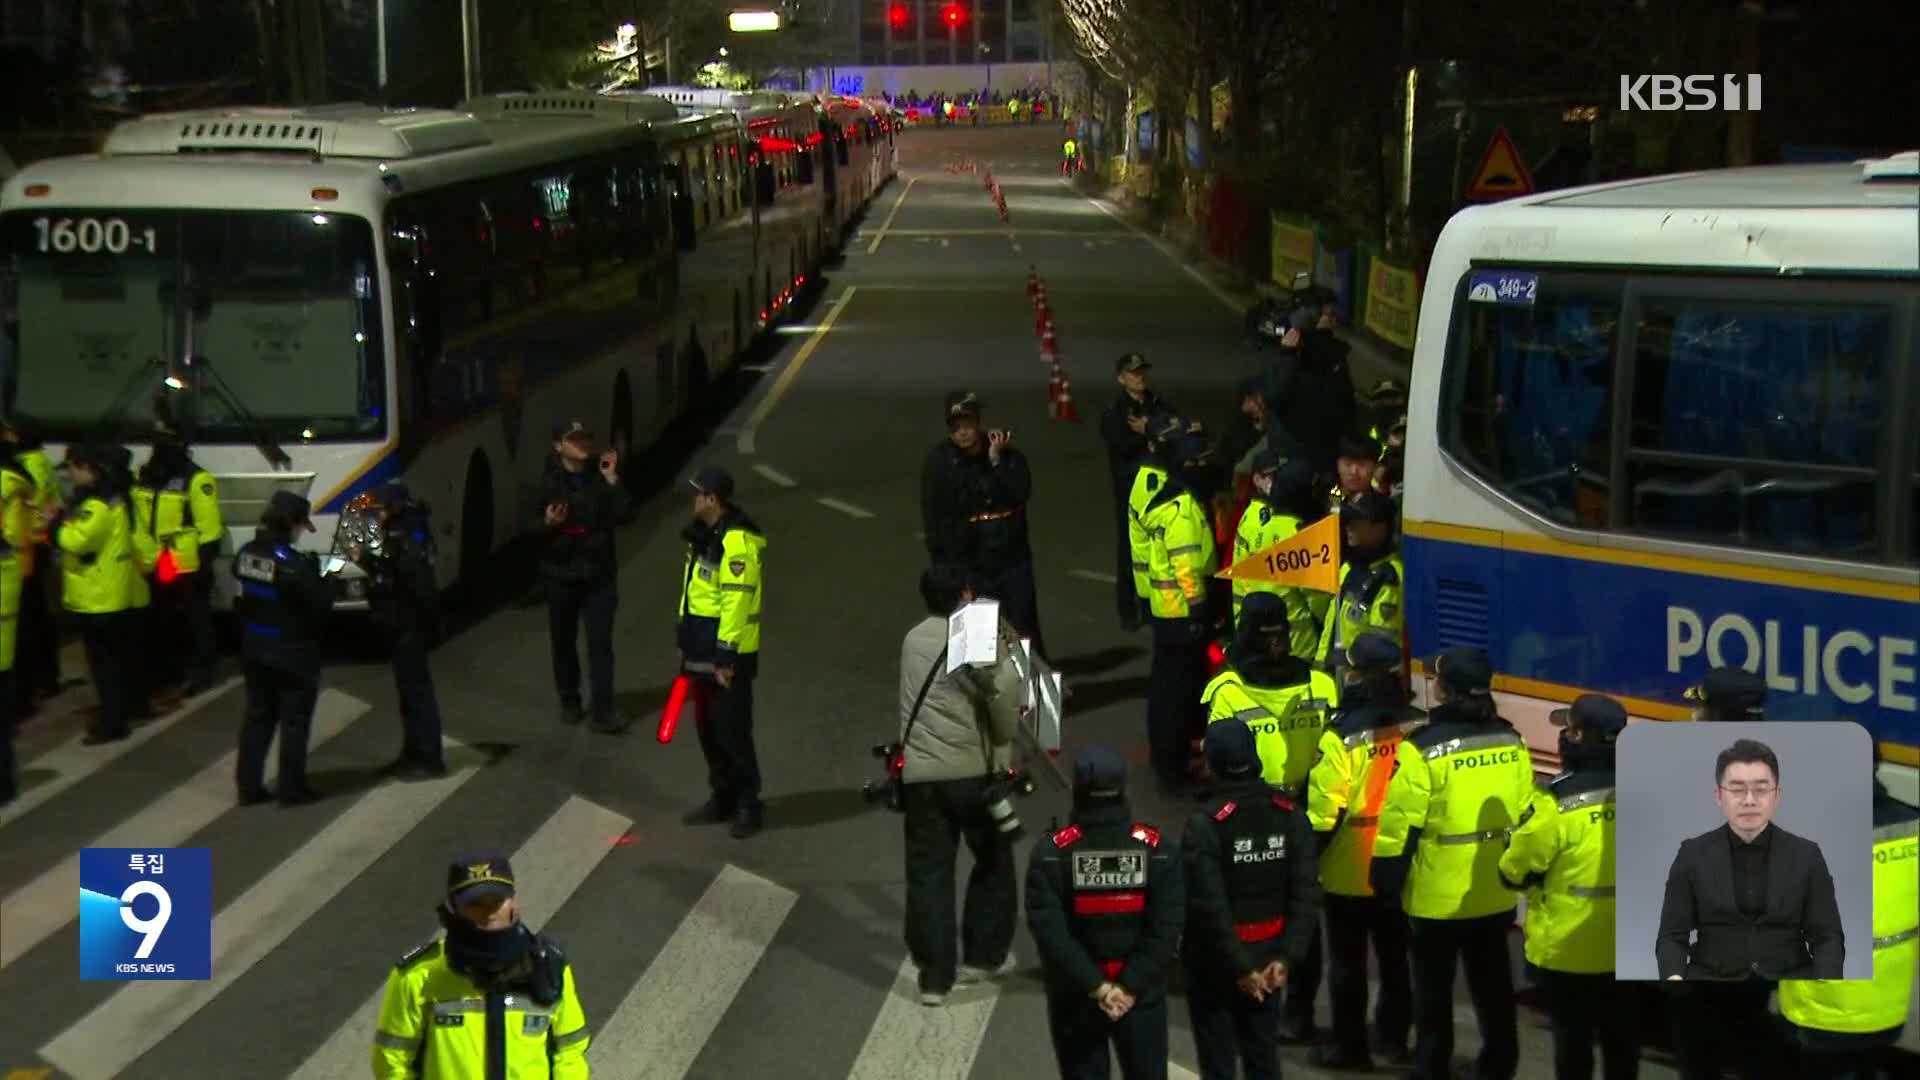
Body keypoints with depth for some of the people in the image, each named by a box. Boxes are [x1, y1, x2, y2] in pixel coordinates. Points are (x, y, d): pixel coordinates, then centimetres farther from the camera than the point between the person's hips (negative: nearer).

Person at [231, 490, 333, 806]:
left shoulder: (245, 554, 0)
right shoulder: (292, 563, -23)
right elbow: (321, 603, -18)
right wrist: (316, 576, 0)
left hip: (254, 648, 7)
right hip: (292, 652, -7)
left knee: (258, 715, 15)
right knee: (294, 719, 5)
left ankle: (249, 786, 16)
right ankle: (292, 788, 9)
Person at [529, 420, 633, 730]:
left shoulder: (600, 479, -1)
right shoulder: (548, 484, -5)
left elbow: (624, 514, -10)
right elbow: (531, 526, -2)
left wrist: (612, 480, -17)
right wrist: (547, 523, -23)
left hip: (599, 575, 0)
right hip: (561, 575, 0)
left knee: (600, 641, -5)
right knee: (563, 641, 12)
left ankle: (603, 710, -5)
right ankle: (569, 701, 29)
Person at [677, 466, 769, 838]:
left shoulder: (736, 541, -20)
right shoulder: (705, 535, 12)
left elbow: (737, 602, -23)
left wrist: (726, 657, -22)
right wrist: (686, 642, 20)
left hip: (728, 654, -10)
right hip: (703, 649, 10)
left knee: (732, 730, -3)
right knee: (708, 727, 15)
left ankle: (749, 805, 7)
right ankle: (722, 798, 25)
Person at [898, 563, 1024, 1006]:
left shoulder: (913, 639, 10)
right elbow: (1003, 691, -20)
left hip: (918, 773, 4)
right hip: (973, 770, -4)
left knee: (928, 871, 5)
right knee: (993, 861, 17)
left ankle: (934, 976, 3)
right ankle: (984, 956, 25)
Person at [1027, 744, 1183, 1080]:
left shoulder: (1052, 852, -13)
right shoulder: (1155, 848, -8)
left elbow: (1049, 930, -18)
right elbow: (1166, 927, -13)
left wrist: (1094, 985, -14)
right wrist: (1132, 986, -12)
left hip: (1075, 997, -1)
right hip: (1142, 996, 1)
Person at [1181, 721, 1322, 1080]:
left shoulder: (1205, 825, -17)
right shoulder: (1290, 816, -1)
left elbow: (1210, 907, -20)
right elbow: (1306, 895, -6)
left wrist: (1238, 966, -14)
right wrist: (1287, 957, -7)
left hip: (1215, 966, -5)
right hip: (1266, 960, 5)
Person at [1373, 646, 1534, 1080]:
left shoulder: (1422, 750, -18)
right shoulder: (1512, 743, 0)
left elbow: (1398, 826, -16)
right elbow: (1527, 815, 9)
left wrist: (1386, 881, -4)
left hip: (1435, 897, -5)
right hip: (1497, 895, 5)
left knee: (1433, 989, 9)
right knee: (1493, 986, 16)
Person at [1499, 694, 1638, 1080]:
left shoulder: (1557, 803, -21)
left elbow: (1515, 871, -11)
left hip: (1566, 948, -5)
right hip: (1625, 945, 5)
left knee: (1572, 1037, 6)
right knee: (1621, 1037, 16)